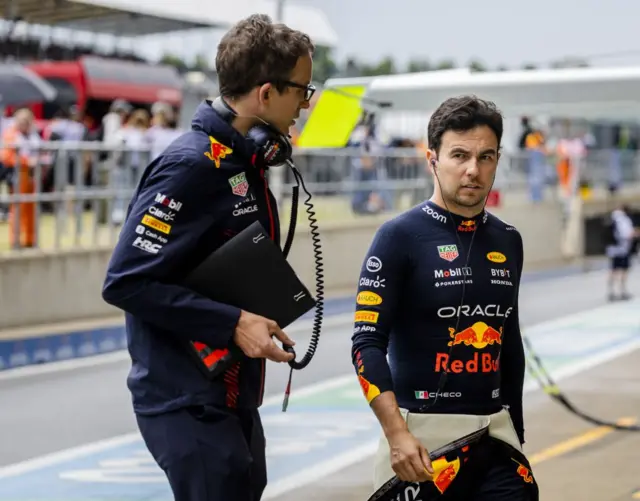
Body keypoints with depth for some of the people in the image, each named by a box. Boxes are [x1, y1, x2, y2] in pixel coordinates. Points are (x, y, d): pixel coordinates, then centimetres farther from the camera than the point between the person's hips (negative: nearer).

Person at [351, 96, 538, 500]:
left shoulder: (508, 242, 10)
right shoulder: (401, 236, -6)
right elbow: (368, 343, -11)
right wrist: (397, 434, -19)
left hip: (495, 433, 5)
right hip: (422, 434, -4)